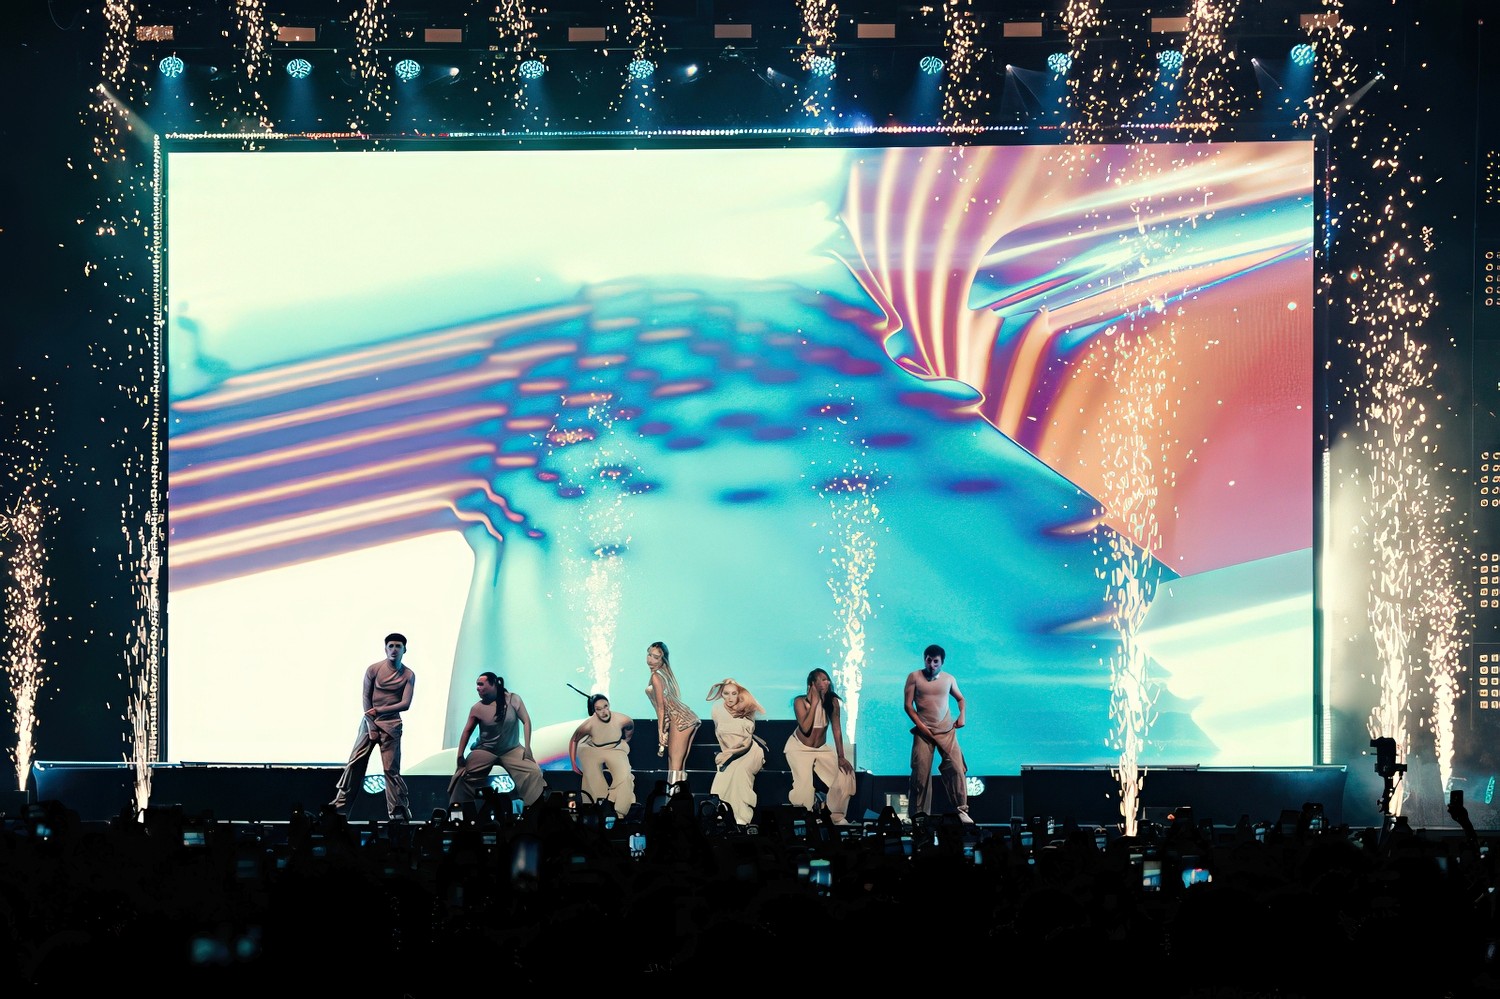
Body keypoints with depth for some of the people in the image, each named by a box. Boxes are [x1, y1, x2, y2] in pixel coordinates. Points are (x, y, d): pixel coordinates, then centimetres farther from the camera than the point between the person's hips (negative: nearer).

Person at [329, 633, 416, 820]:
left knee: (391, 769, -6)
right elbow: (366, 699, 0)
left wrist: (379, 711, -15)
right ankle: (339, 807, -5)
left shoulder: (408, 675, 2)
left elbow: (405, 704, -7)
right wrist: (371, 727, -8)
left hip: (391, 725, -1)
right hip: (370, 721, 1)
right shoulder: (373, 669, 1)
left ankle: (399, 812, -3)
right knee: (354, 764, -6)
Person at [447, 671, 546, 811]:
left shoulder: (513, 700, -11)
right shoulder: (477, 708, -8)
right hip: (485, 751, 1)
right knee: (464, 776, -13)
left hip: (511, 750, -1)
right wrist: (460, 758, -6)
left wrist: (527, 747, -13)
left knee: (533, 773, -17)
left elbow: (526, 721, -7)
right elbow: (467, 731, -1)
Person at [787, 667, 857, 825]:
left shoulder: (833, 702, -9)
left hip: (821, 748, 4)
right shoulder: (800, 701, -18)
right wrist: (815, 702, -27)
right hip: (799, 748, -4)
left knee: (845, 772, -13)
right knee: (804, 784, -22)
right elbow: (805, 728, -29)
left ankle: (837, 816, 4)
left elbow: (836, 729, -8)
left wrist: (841, 757, -13)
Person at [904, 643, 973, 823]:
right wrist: (920, 725, -8)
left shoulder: (948, 679, 9)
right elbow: (908, 705, 0)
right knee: (921, 773, -5)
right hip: (924, 732, -2)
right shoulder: (914, 677, 2)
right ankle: (920, 814, 2)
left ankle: (961, 810, -5)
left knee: (956, 768, -9)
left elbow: (960, 698, 25)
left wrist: (962, 715, 6)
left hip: (946, 730, 2)